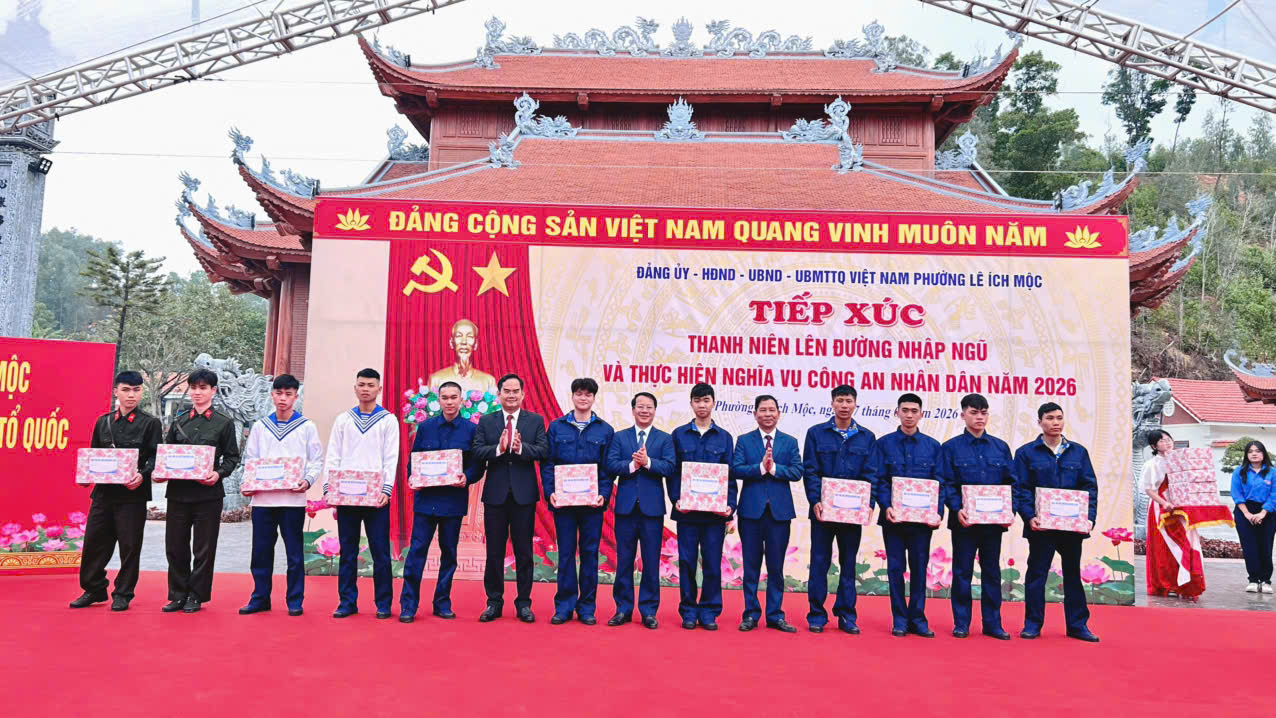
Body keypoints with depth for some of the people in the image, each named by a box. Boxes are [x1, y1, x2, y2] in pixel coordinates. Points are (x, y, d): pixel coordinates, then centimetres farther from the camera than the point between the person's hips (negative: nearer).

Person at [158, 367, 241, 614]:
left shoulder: (224, 423, 2)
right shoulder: (179, 421, 12)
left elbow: (232, 457, 2)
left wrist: (218, 473, -16)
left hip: (208, 493, -3)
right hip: (178, 491, 3)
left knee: (203, 549, 3)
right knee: (175, 546, 7)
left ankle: (196, 596, 15)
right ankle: (178, 595, 20)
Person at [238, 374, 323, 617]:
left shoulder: (307, 427, 4)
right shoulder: (260, 426, 12)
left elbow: (317, 460, 3)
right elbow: (250, 459, 12)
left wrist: (308, 481, -14)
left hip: (293, 498, -2)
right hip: (263, 498, 3)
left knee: (294, 551, 2)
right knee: (261, 551, 7)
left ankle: (295, 601, 12)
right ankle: (260, 598, 19)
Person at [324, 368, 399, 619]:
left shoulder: (388, 420, 5)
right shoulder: (343, 419, 12)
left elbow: (391, 459, -1)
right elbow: (332, 457, 8)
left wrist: (387, 490, -12)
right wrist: (328, 489, -3)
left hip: (375, 496, -2)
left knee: (380, 551, 0)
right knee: (347, 551, 6)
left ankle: (383, 603, 9)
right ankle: (347, 602, 15)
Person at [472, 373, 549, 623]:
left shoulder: (536, 421, 4)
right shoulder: (486, 422, 7)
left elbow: (543, 451, -7)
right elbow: (477, 452, -5)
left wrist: (520, 448, -23)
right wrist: (499, 448, -21)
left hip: (524, 493, -1)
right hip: (495, 493, 1)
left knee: (524, 551, 6)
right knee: (494, 551, 7)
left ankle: (524, 603, 16)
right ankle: (494, 602, 18)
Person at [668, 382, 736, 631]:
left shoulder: (724, 437, 8)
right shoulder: (679, 435, 7)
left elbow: (730, 475, 6)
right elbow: (673, 472, 5)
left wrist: (730, 505, -6)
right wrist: (676, 499, -9)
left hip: (715, 510, 0)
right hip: (686, 509, 0)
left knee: (712, 562, 3)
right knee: (687, 561, 4)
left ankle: (709, 612, 14)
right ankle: (688, 611, 15)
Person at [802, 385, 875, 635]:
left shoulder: (867, 437, 7)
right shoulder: (816, 433, 3)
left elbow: (870, 475, 5)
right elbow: (810, 471, -2)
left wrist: (868, 504, -8)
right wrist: (815, 501, -14)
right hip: (823, 508, -1)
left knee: (849, 563, 8)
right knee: (819, 562, 2)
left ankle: (847, 616, 17)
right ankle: (817, 616, 11)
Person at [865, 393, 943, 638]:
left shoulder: (933, 446, 8)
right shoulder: (884, 444, 4)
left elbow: (939, 482, 5)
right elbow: (876, 479, -2)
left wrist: (938, 511, -8)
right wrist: (886, 506, -16)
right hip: (893, 516, -1)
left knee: (919, 568, 6)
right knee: (896, 568, 4)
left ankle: (917, 619, 16)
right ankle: (899, 620, 13)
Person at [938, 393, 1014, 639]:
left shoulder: (1001, 447, 9)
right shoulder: (951, 448, 1)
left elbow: (1011, 482, 10)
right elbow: (945, 484, -4)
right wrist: (957, 509, -18)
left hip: (994, 520, 3)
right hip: (964, 520, -3)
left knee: (992, 571, 9)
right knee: (962, 571, 3)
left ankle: (993, 624, 18)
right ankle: (961, 624, 12)